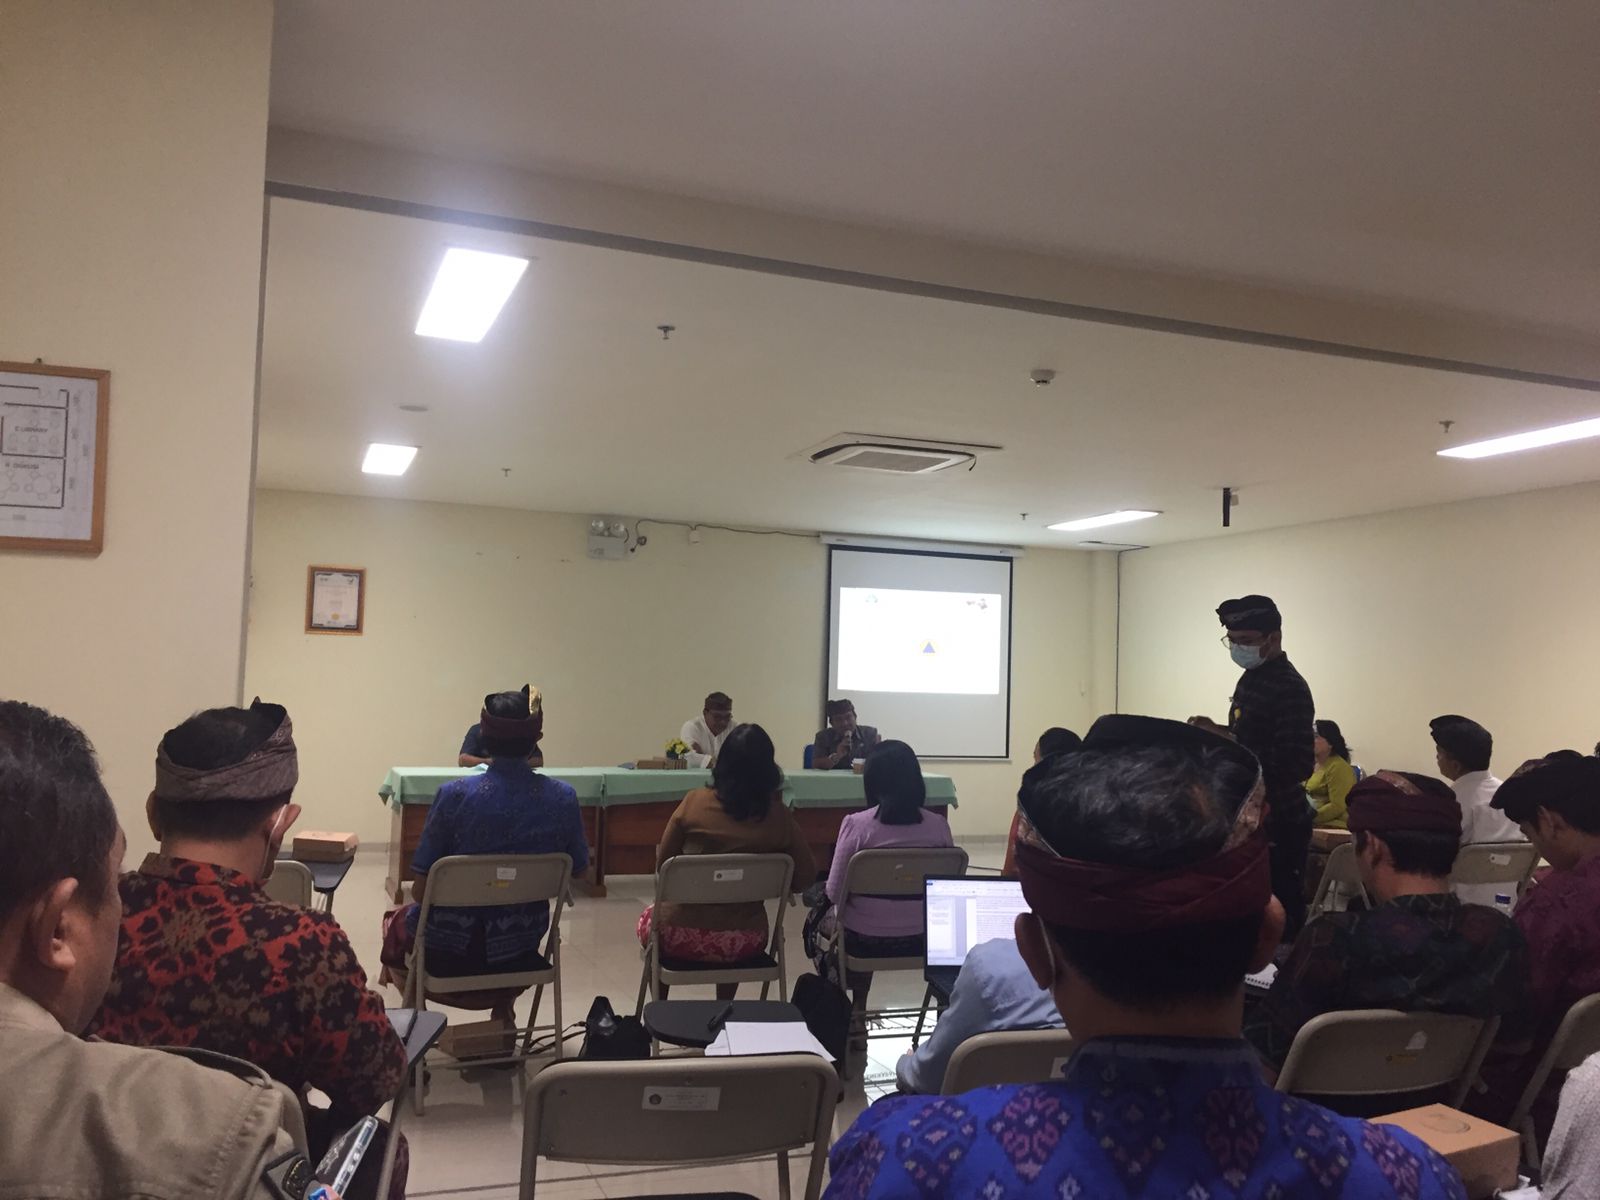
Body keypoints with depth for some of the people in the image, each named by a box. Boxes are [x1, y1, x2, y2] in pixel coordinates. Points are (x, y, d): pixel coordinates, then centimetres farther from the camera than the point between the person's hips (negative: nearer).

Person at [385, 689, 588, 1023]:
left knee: (397, 923, 32)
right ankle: (502, 1012, 35)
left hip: (450, 948, -2)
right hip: (522, 947, 2)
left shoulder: (455, 795, -20)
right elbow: (577, 870, 0)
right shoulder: (563, 798, -13)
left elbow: (421, 889, -14)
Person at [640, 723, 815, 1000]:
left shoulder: (695, 802, -13)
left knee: (649, 917, 33)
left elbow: (662, 864, 0)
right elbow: (804, 879, 0)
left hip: (683, 936, -2)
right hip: (744, 942, 2)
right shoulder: (779, 816, -9)